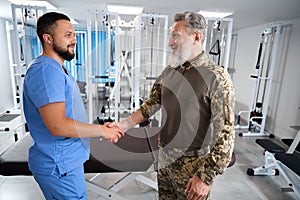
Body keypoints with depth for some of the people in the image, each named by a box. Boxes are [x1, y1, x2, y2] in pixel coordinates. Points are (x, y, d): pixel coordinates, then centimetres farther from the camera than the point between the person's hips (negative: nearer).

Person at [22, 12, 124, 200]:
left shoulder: (58, 69, 12)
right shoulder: (45, 70, -22)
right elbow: (58, 126, -29)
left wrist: (102, 128, 7)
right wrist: (103, 131, -19)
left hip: (66, 160, 10)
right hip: (59, 165, -10)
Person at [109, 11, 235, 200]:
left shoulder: (217, 78, -18)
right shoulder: (169, 71, 2)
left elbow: (225, 135, -18)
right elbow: (152, 103, 9)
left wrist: (206, 177, -17)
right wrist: (125, 124, -3)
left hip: (192, 164, -6)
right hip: (164, 158, 6)